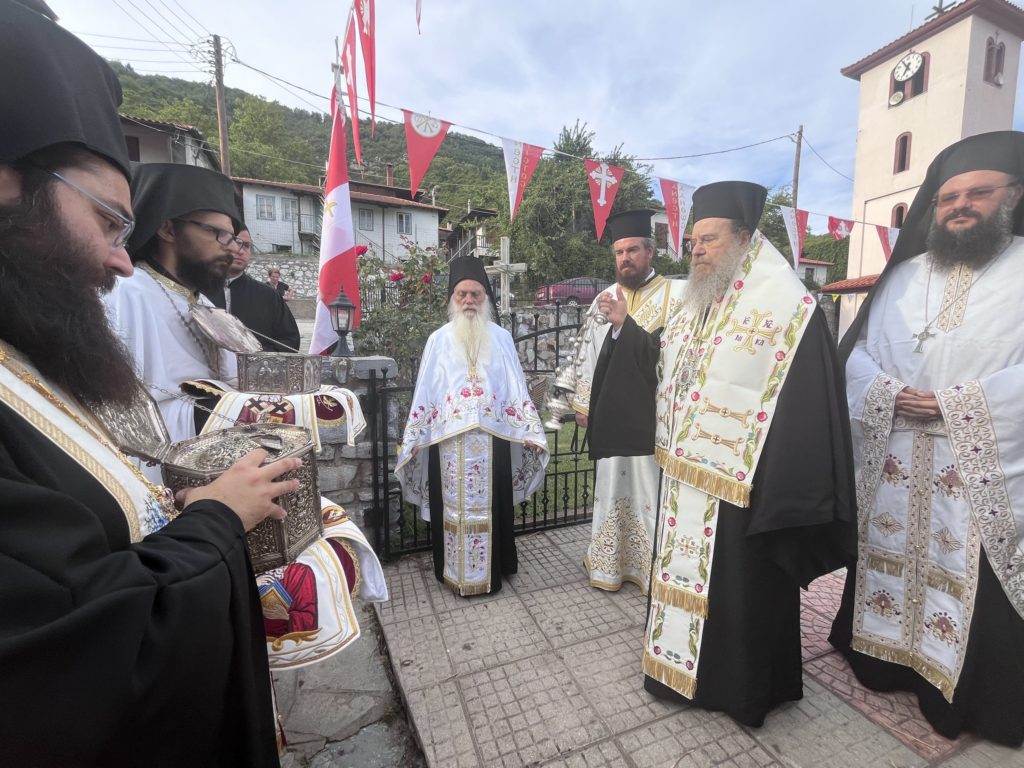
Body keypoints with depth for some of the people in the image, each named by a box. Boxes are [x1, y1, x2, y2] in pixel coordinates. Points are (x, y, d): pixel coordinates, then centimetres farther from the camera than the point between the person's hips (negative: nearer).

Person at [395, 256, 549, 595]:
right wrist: (414, 439, 2)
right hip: (449, 439, 0)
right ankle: (453, 571, 24)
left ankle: (491, 568, 25)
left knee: (489, 504, 8)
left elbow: (517, 389, 6)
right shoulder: (439, 340, 5)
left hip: (492, 438, 0)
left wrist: (529, 432, 0)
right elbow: (424, 393, 5)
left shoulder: (501, 338, 6)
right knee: (453, 505, 7)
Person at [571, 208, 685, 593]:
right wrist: (582, 402, 12)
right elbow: (588, 352, 13)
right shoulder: (604, 299, 12)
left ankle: (655, 570, 22)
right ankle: (610, 564, 30)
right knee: (611, 487, 13)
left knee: (652, 490, 4)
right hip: (610, 414, 4)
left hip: (654, 414, -4)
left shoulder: (677, 293, -1)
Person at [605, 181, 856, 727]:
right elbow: (663, 366, 20)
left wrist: (781, 493, -20)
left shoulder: (784, 306, -14)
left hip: (737, 488, -7)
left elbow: (805, 404, -18)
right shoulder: (695, 306, 10)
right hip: (685, 480, 7)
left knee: (740, 590, 12)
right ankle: (687, 663, 45)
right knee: (686, 575, 21)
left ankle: (744, 688, 37)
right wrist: (626, 324, 12)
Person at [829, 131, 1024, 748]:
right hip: (893, 466, 3)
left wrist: (957, 404, -17)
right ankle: (889, 662, 33)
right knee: (891, 564, 14)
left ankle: (962, 699, 25)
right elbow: (857, 354, 5)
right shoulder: (902, 275, 11)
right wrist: (890, 395, -12)